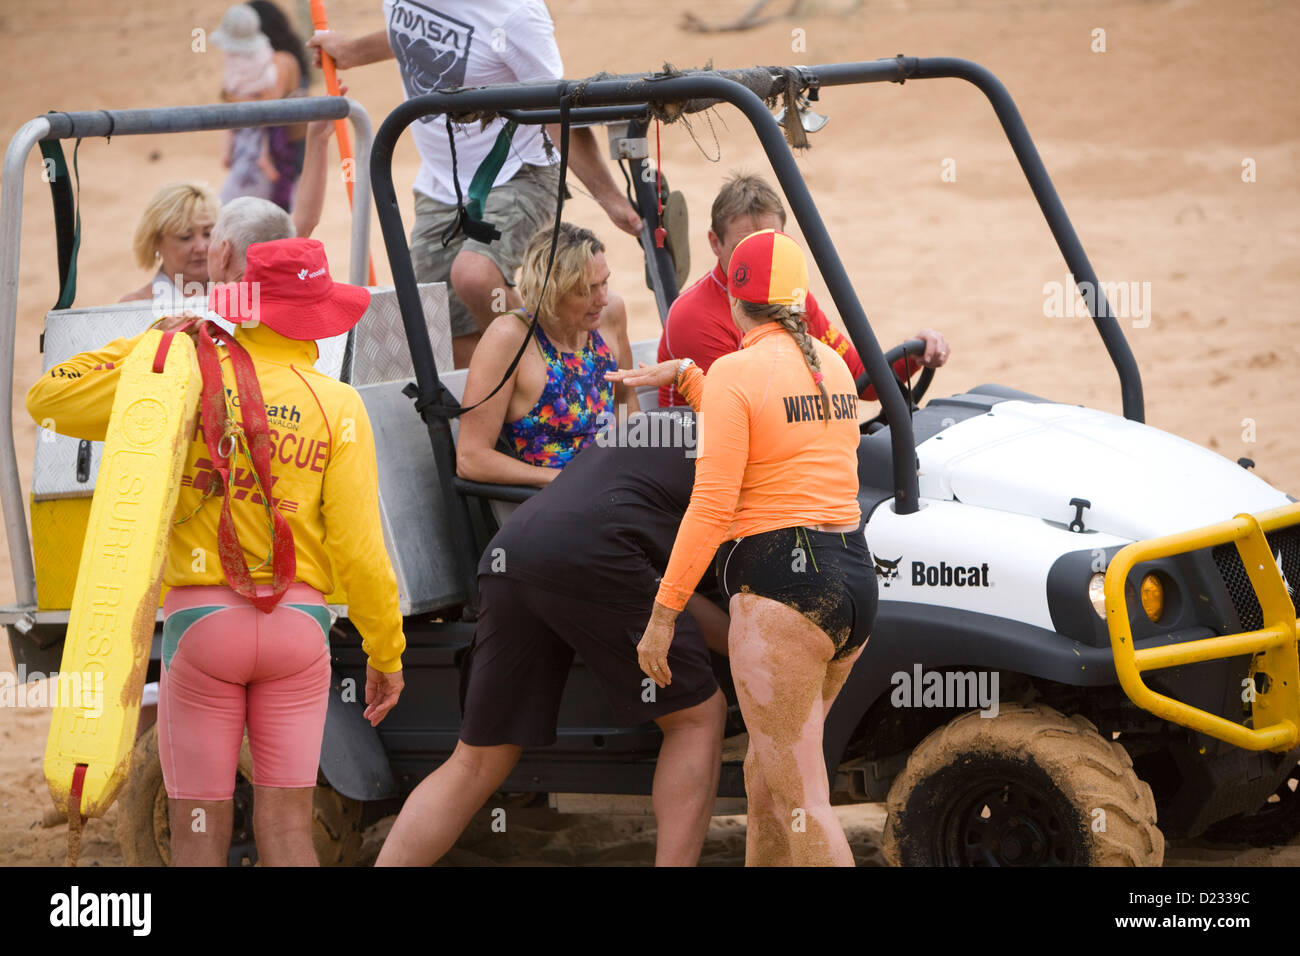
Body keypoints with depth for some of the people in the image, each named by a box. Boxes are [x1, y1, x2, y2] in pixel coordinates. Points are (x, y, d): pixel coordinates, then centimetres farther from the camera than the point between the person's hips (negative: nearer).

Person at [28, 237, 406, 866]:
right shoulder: (337, 407, -2)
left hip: (201, 620, 0)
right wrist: (386, 654, 4)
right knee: (286, 822, 4)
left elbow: (49, 399, 4)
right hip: (297, 624, 1)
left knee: (199, 827, 5)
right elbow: (359, 548, -5)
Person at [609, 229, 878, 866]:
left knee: (800, 801, -7)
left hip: (781, 591, -8)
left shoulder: (736, 371, -9)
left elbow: (712, 506, -13)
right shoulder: (831, 365, 13)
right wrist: (684, 377, 30)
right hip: (854, 576, 8)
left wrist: (662, 614, -10)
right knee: (765, 769, 22)